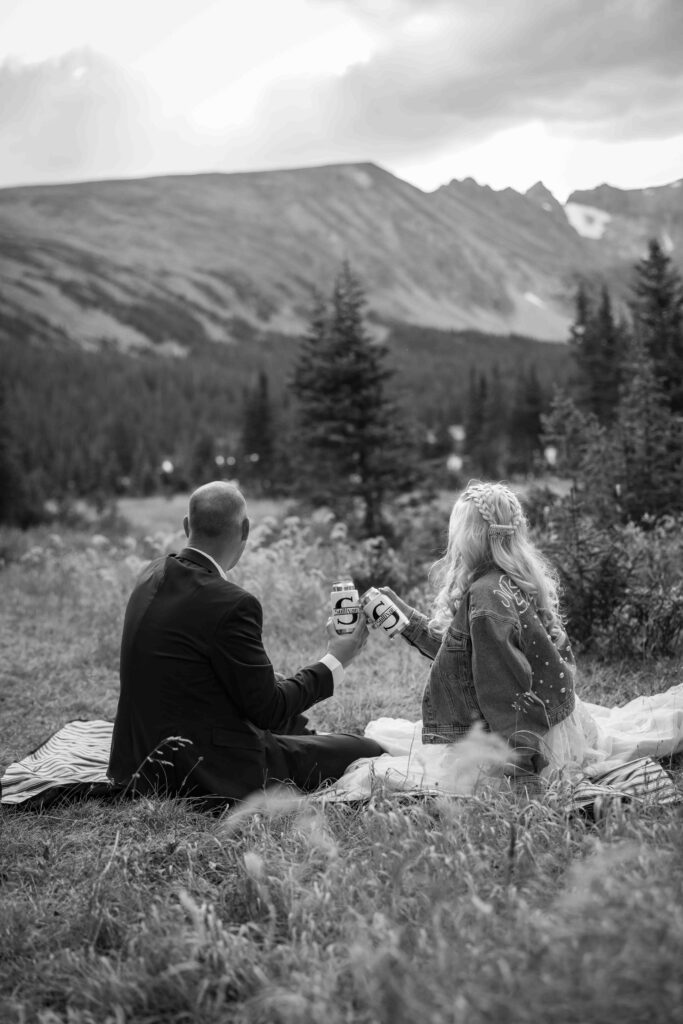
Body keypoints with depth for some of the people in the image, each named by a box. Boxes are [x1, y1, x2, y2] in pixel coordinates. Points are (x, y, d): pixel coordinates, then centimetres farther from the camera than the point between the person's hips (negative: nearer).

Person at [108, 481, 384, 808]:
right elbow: (267, 709, -17)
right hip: (211, 775, -9)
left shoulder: (153, 576, 2)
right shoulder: (231, 604, -25)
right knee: (369, 752, -2)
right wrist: (334, 661, -4)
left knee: (291, 721, 32)